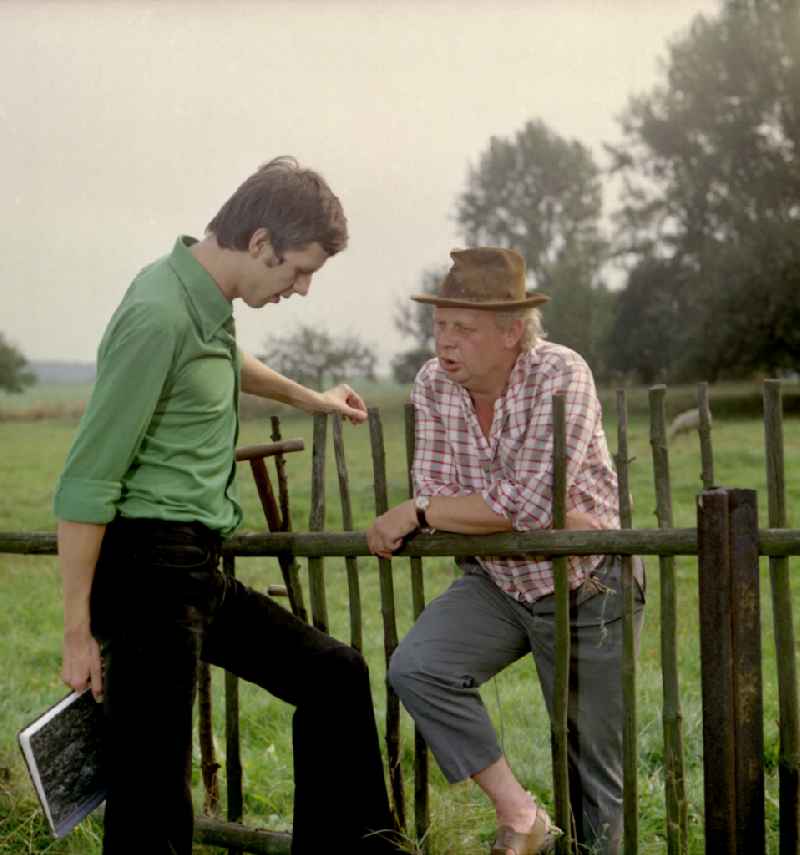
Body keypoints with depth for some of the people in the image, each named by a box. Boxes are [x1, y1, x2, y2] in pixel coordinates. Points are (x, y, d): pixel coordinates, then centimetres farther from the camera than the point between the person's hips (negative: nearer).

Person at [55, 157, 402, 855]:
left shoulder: (208, 301, 10)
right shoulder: (159, 315, -18)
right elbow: (88, 481, -19)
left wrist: (305, 397, 52)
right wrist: (78, 632, -17)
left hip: (198, 573, 10)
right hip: (150, 566, -10)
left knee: (334, 677, 17)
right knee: (153, 799, -7)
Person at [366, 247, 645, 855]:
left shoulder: (561, 374, -22)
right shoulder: (433, 385, -7)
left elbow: (527, 504, -29)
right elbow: (436, 498, -11)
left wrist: (415, 512, -21)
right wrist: (555, 517, -24)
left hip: (587, 590, -4)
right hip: (497, 584, 4)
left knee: (595, 770, 4)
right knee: (414, 668, -21)